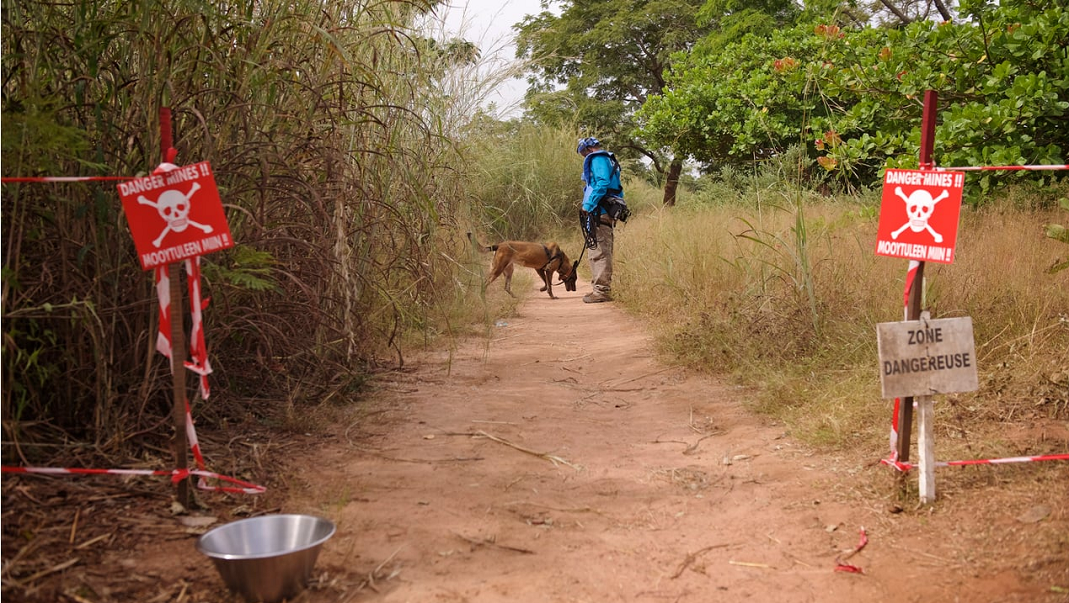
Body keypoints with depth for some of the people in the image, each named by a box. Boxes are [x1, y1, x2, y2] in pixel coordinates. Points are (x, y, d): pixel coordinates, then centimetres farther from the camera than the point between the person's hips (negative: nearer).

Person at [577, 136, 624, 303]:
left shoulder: (597, 159, -6)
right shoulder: (609, 160, 24)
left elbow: (602, 183, -22)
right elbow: (617, 189, 24)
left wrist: (588, 205, -20)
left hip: (599, 212, -10)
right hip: (608, 212, 10)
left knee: (599, 252, -10)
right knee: (603, 252, 14)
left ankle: (602, 291, -10)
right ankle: (602, 289, 20)